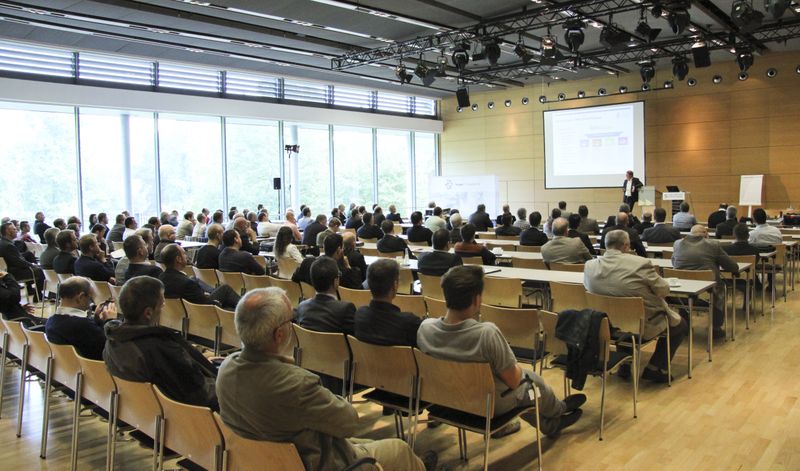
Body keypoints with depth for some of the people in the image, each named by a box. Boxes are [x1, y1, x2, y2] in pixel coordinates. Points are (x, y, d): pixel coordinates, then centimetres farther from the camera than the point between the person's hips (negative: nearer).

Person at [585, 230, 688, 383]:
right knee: (681, 324, 22)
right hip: (644, 326, -5)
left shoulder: (589, 265, -10)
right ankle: (655, 369, 18)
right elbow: (664, 290, -12)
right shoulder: (640, 263, -24)